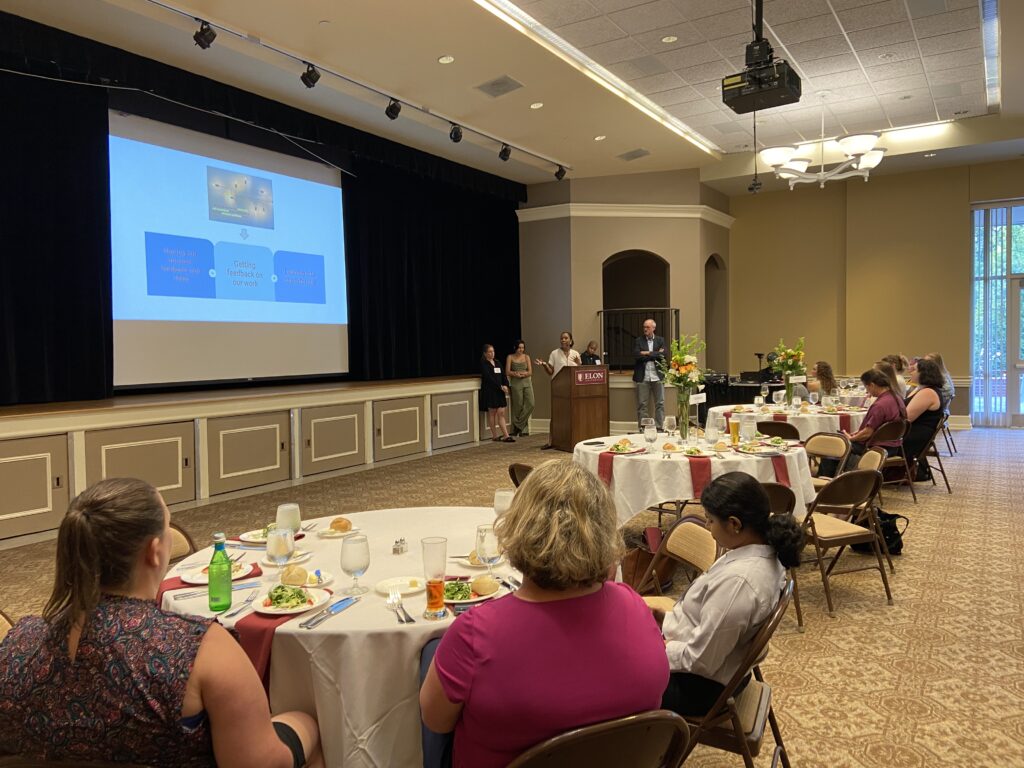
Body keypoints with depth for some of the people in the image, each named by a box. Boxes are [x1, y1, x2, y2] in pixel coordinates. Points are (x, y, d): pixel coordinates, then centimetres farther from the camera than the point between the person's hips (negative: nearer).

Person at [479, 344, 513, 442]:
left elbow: (503, 375, 11)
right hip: (489, 391, -6)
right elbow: (488, 377, -14)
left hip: (499, 391, 6)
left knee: (501, 413, 1)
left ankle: (506, 435, -3)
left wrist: (506, 385, -7)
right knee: (492, 413, 1)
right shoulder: (483, 364, -4)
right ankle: (495, 435, 7)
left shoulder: (497, 362, 16)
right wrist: (500, 386, -16)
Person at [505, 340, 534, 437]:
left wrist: (521, 374, -13)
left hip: (527, 383, 3)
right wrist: (516, 374, -15)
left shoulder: (527, 357, 12)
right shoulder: (510, 357, 6)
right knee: (518, 406, -3)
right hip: (516, 383, -3)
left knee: (530, 404, -10)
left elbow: (530, 372, 4)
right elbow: (508, 372, -2)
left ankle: (519, 425, 5)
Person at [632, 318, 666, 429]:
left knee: (660, 403, 3)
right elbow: (636, 355, -10)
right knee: (642, 404, 1)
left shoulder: (660, 340, 8)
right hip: (642, 377, -1)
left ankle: (659, 427, 10)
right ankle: (642, 428, 7)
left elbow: (663, 355, -7)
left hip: (657, 376, 1)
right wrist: (654, 354, -9)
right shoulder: (638, 341, 5)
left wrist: (647, 353, -8)